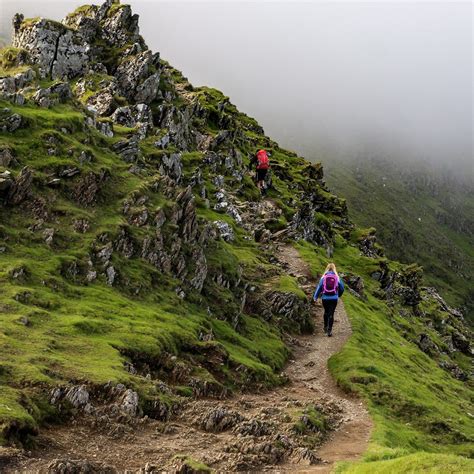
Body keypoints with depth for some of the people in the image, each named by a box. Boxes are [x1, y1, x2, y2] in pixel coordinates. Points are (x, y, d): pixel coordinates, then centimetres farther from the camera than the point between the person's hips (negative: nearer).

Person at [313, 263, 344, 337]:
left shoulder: (323, 277, -4)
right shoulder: (337, 278, -2)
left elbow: (319, 287, -2)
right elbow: (342, 288, 7)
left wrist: (315, 297, 6)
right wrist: (339, 295, 26)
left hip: (325, 298, 1)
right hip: (334, 298, -1)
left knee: (326, 312, 22)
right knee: (331, 314, 1)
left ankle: (325, 327, 30)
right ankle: (329, 330, -5)